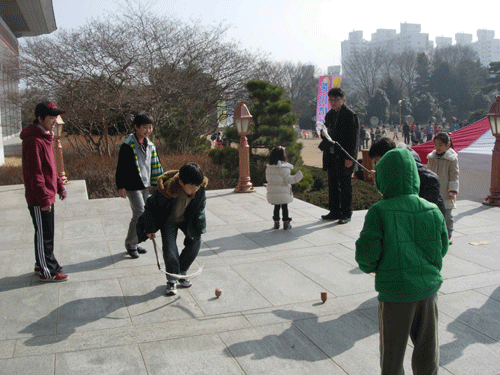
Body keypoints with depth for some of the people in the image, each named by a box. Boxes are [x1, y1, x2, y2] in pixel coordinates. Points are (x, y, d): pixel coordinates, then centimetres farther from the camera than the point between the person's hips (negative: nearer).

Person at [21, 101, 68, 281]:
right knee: (44, 234, 0)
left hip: (47, 195, 10)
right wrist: (44, 199, -23)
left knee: (46, 233, 19)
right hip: (39, 199, -10)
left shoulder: (44, 137, 12)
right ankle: (47, 272, 11)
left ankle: (42, 263, 32)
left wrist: (59, 186, 19)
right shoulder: (34, 141, -21)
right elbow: (35, 174, -23)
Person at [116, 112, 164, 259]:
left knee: (141, 214, 11)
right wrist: (120, 186, -12)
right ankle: (130, 244, 5)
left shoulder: (150, 145, 10)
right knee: (140, 214, -10)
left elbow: (155, 165, 18)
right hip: (133, 186, -7)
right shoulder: (128, 145, -13)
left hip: (145, 185, 8)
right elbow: (121, 167, -11)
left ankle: (134, 243, 24)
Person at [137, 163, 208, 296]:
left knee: (195, 243, -5)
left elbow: (200, 206, -3)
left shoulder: (200, 188, -27)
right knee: (169, 249, -14)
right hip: (168, 220, -3)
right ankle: (172, 280, 7)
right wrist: (150, 228, -10)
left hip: (187, 220, 4)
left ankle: (182, 273, 17)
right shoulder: (167, 190, -39)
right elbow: (151, 206, -19)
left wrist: (198, 228, 2)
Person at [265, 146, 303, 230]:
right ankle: (286, 224, 12)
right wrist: (298, 177, -12)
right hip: (283, 192, -5)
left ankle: (276, 223, 19)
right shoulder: (284, 167, -17)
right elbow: (287, 180, -16)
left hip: (273, 193, 5)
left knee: (276, 207, 15)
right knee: (284, 207, 7)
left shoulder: (269, 167, 1)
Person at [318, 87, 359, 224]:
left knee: (345, 184, -1)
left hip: (344, 156, -7)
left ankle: (346, 213, 9)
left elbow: (353, 137, -12)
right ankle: (334, 211, 22)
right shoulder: (329, 115, 13)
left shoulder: (350, 115, -9)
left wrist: (349, 157, -17)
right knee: (333, 183, 11)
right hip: (331, 155, 7)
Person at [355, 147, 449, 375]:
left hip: (396, 291, -3)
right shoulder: (433, 211, -5)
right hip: (428, 288, 4)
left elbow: (366, 253, -16)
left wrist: (370, 268, 5)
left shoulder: (379, 212, -17)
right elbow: (442, 249, 5)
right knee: (427, 348, 20)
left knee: (393, 350, 15)